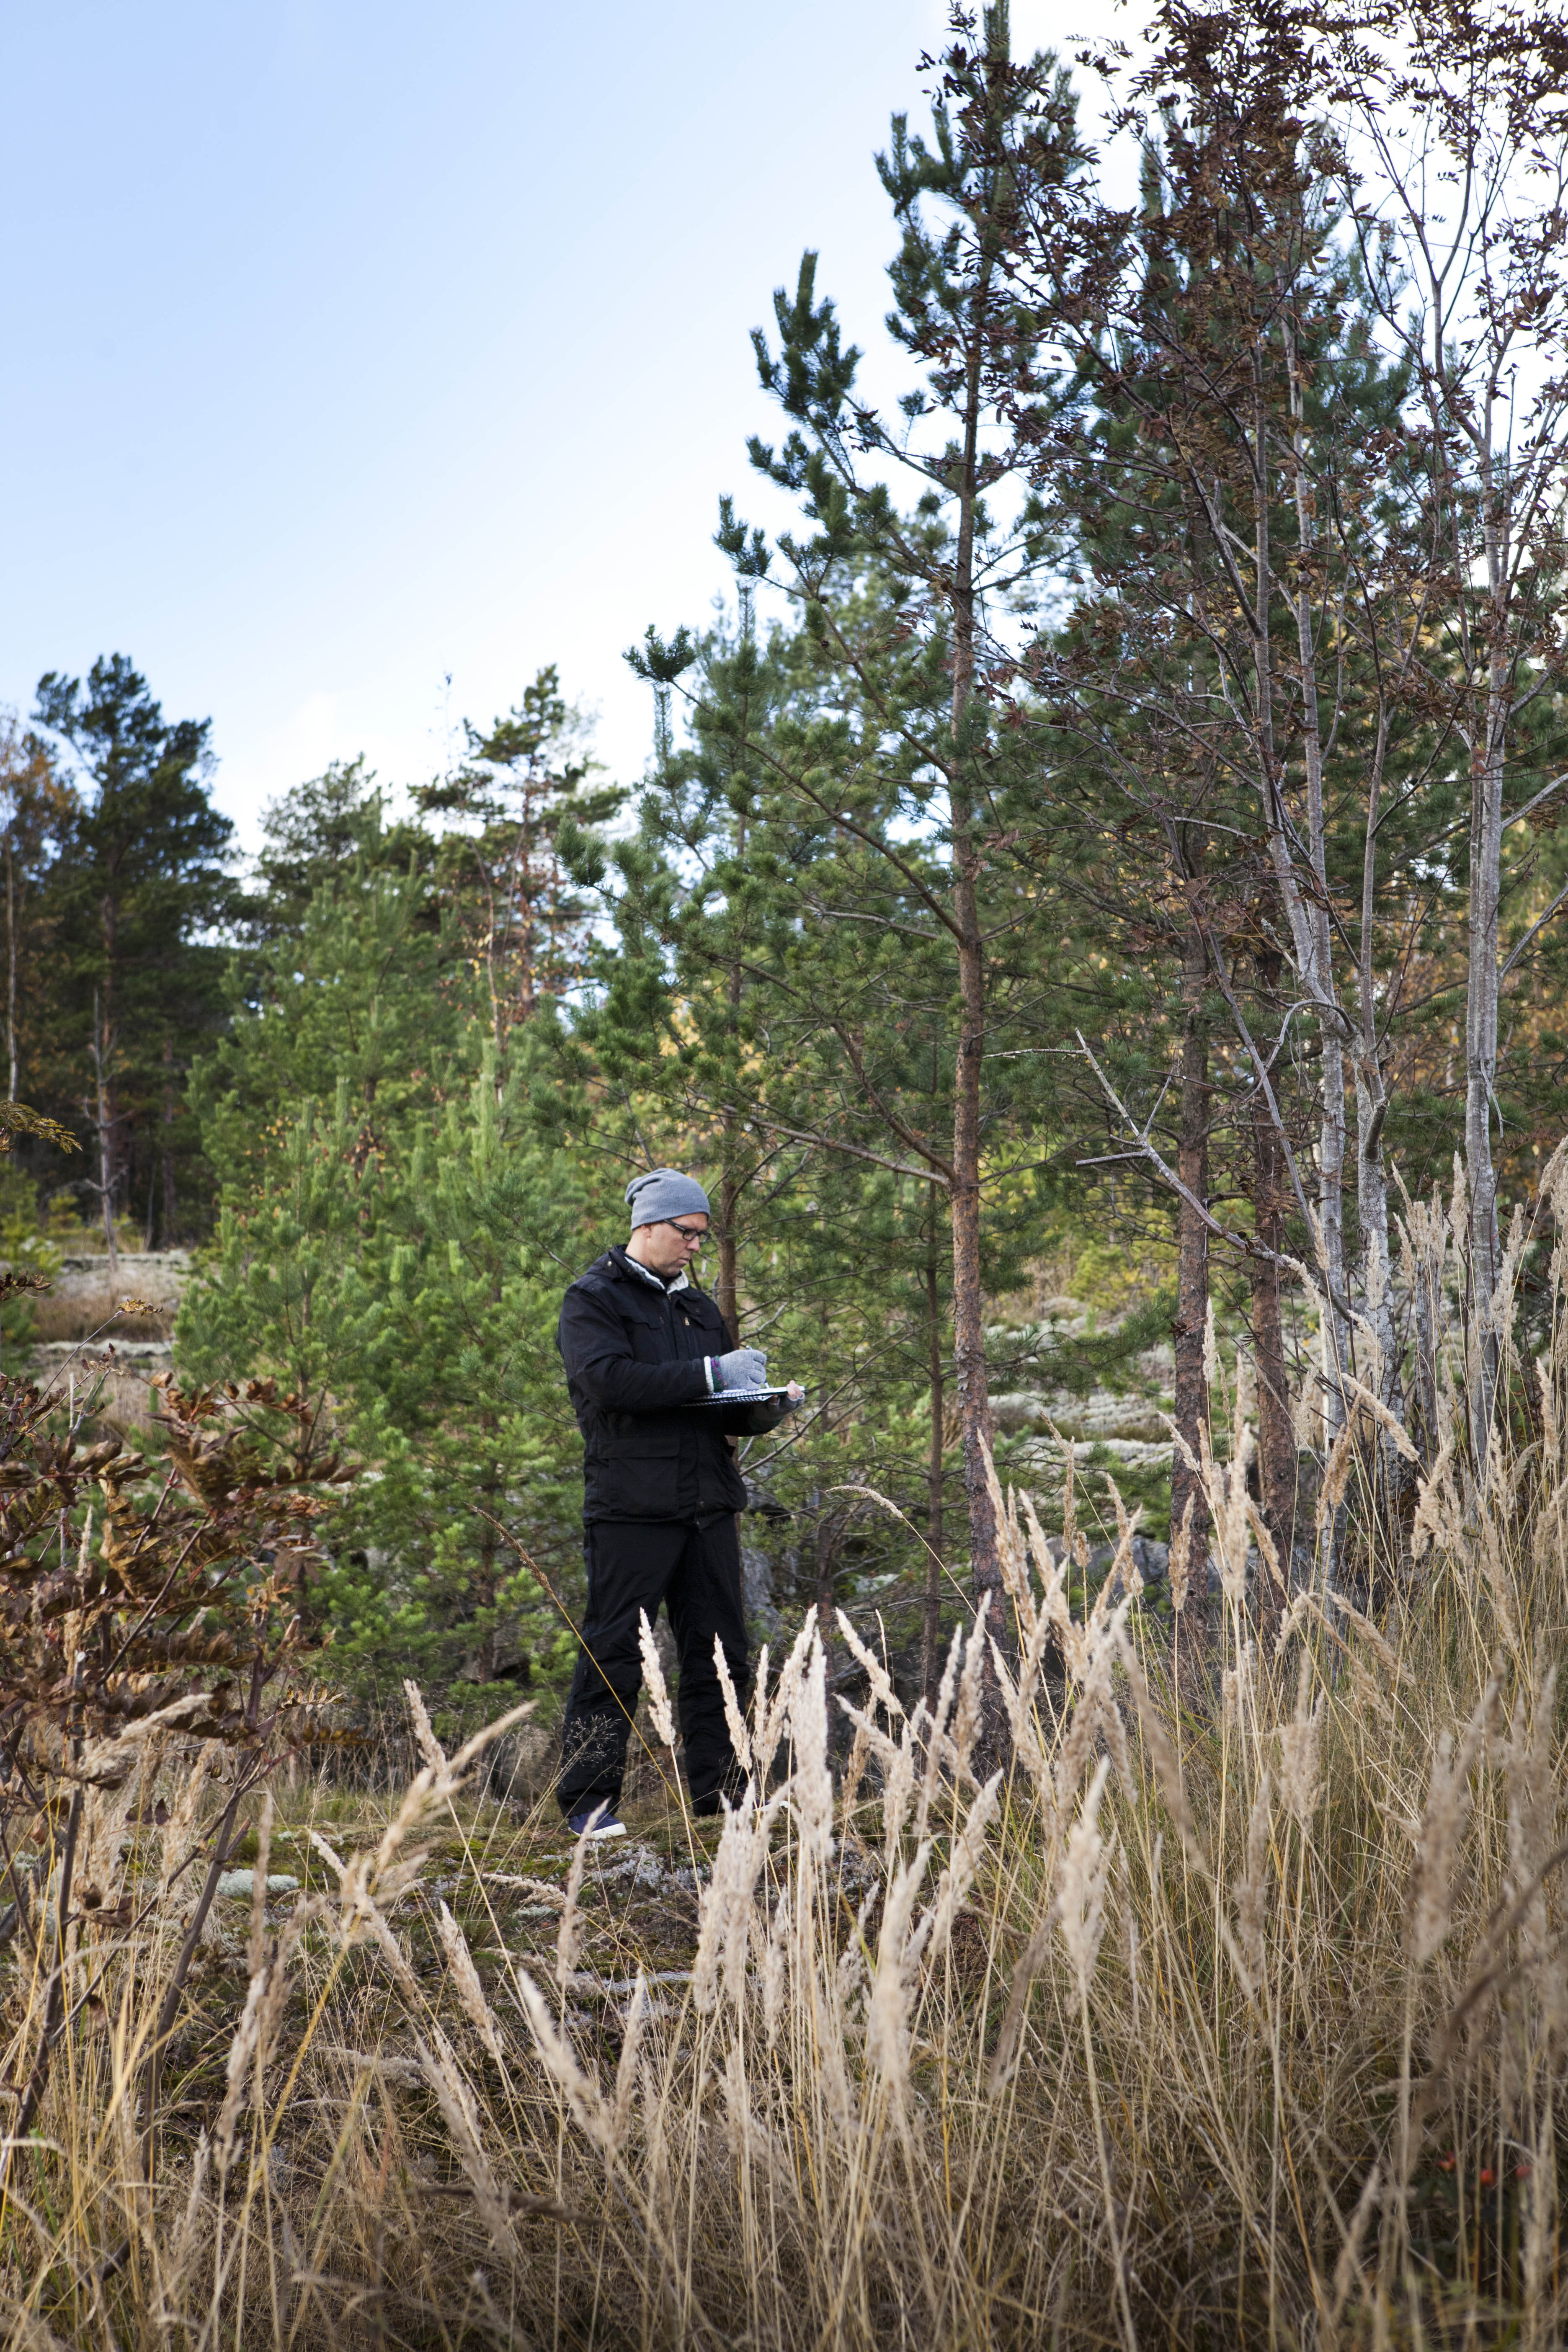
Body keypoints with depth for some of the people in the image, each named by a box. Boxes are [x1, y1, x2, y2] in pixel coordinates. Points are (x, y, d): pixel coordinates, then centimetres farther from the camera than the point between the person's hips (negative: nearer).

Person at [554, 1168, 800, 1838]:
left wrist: (766, 1410, -1)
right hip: (630, 1506, -6)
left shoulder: (699, 1307, 22)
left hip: (707, 1505, 6)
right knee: (614, 1656, -6)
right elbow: (611, 1380, -17)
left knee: (720, 1655, 5)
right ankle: (588, 1801, -2)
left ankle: (718, 1789, 13)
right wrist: (708, 1374, -18)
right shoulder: (593, 1300, 1)